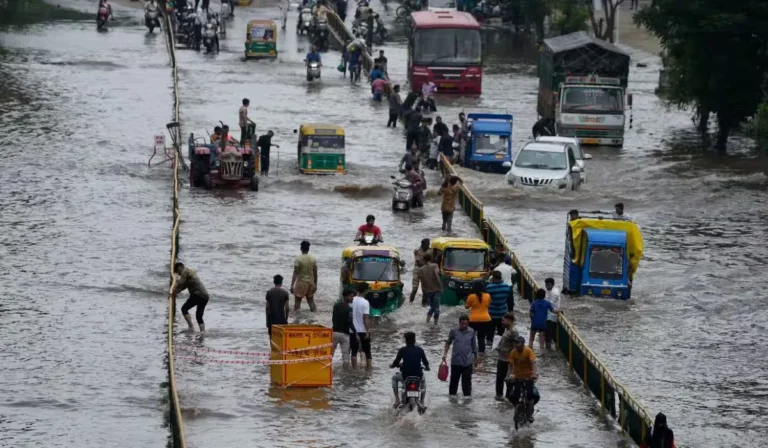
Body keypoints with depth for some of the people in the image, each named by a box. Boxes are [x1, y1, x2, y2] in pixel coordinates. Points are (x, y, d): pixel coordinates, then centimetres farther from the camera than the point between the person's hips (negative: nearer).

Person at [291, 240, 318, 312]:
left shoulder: (298, 259, -12)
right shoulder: (313, 259, 0)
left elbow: (295, 273, -15)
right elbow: (315, 273, 3)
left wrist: (292, 285, -13)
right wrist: (315, 285, 14)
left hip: (301, 282, -4)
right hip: (310, 283, 4)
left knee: (297, 301, 5)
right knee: (310, 300, 15)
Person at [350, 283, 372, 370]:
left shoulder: (352, 300, 0)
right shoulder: (365, 302, -13)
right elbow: (366, 318, -17)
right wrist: (368, 331, -15)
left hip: (353, 330, 3)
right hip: (363, 330, -3)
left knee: (354, 351, 6)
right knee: (367, 351, 9)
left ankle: (355, 369, 4)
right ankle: (368, 368, 9)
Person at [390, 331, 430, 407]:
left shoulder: (402, 350, -4)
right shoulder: (420, 350, 2)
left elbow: (396, 362, -2)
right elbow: (426, 362, 8)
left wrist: (393, 365, 22)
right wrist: (427, 367, 32)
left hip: (405, 376, -2)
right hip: (418, 375, 2)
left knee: (394, 378, 31)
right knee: (423, 380, 39)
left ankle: (397, 400, 20)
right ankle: (422, 402, 29)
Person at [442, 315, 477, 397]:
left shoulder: (471, 332, 0)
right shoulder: (454, 331, -3)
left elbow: (474, 346, 10)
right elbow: (448, 342, 10)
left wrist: (475, 358, 14)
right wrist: (445, 353, 2)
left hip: (468, 362, 0)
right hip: (456, 361, 0)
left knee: (467, 382, 3)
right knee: (454, 381, 9)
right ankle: (451, 396, 22)